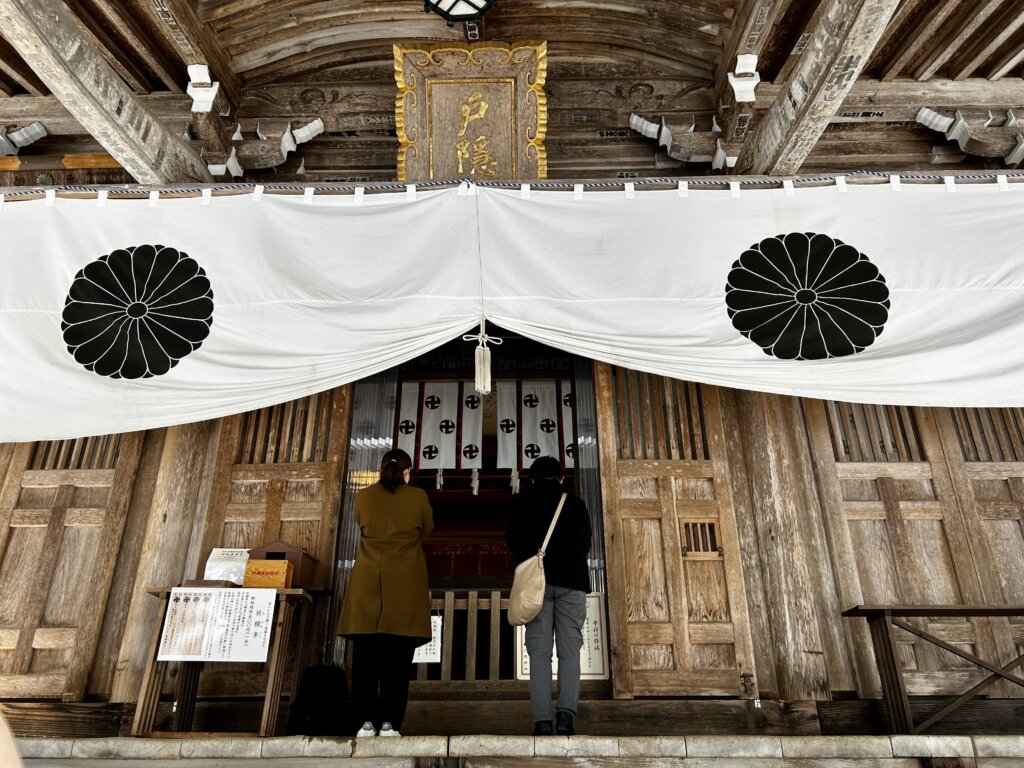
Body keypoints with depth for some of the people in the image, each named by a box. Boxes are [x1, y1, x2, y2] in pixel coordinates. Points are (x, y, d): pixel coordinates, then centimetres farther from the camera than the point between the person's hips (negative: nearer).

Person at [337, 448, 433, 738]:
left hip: (367, 585, 2)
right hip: (405, 586, -2)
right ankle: (389, 722, 1)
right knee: (397, 656, 1)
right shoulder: (418, 497, 0)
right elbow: (426, 530, 13)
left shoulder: (363, 497, 5)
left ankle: (367, 721, 5)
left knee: (365, 654, 5)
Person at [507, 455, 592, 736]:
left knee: (539, 651, 1)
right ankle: (566, 713, -11)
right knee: (570, 650, 3)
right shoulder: (575, 503, 7)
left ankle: (542, 720, -4)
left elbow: (514, 543, 6)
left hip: (536, 582, 0)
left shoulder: (524, 503, 7)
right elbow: (586, 543, 7)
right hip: (571, 581, 0)